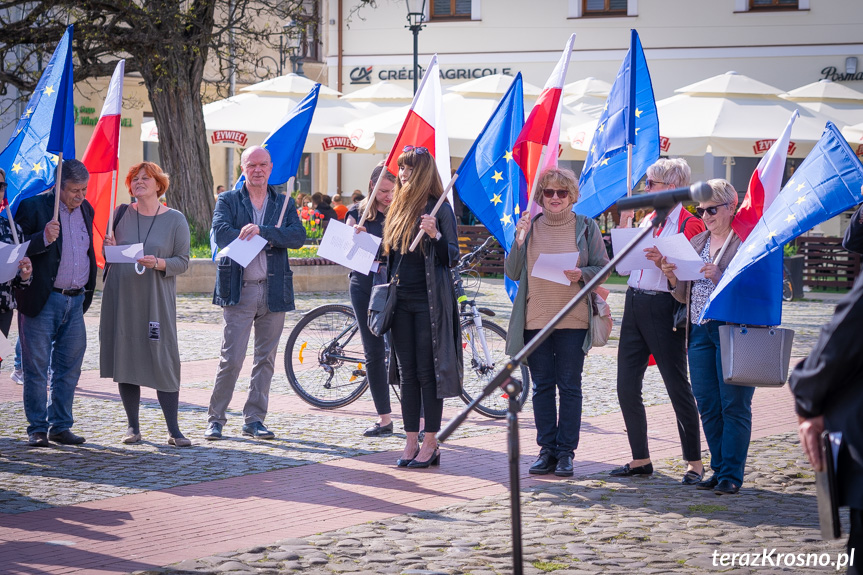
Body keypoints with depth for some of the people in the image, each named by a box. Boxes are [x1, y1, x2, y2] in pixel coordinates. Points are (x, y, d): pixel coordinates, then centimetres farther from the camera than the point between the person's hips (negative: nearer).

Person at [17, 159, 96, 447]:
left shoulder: (85, 209, 11)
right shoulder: (33, 206, -9)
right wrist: (44, 238, -29)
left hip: (75, 301, 6)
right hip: (42, 301, -6)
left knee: (69, 368, 8)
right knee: (36, 368, 0)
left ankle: (60, 426, 17)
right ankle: (37, 429, 8)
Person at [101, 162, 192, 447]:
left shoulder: (175, 219, 3)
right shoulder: (121, 214, 8)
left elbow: (183, 261, 0)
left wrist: (159, 263, -18)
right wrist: (110, 248, -8)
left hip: (156, 298, -2)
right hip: (121, 296, 2)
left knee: (164, 361, -7)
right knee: (126, 358, 3)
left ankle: (173, 430, -3)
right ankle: (133, 426, 12)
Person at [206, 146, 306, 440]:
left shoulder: (285, 203, 12)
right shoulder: (227, 200, 6)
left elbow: (298, 236, -5)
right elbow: (221, 233, -12)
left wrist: (260, 230, -19)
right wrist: (270, 239, -14)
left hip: (274, 291, 3)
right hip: (239, 291, -3)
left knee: (265, 359, 7)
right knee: (231, 359, -6)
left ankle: (254, 419, 16)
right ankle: (215, 419, 5)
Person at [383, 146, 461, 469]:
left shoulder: (440, 209, -5)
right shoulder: (398, 209, 13)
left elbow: (453, 258, -9)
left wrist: (435, 235, -25)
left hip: (429, 302, -6)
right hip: (401, 300, 6)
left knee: (427, 372, -4)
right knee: (407, 373, 6)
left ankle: (430, 445, 2)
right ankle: (411, 442, 11)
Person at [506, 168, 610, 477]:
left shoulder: (586, 227, 3)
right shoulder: (530, 226, 8)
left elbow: (603, 268, 4)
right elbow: (513, 273, 6)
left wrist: (582, 274, -16)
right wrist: (519, 240, -8)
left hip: (573, 320, -2)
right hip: (535, 319, 2)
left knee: (569, 387, 0)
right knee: (542, 387, 5)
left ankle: (566, 452, 5)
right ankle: (547, 450, 12)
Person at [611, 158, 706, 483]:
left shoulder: (690, 225, -8)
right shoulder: (648, 219, 16)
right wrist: (624, 224, 10)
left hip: (663, 307, -8)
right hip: (634, 303, 8)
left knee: (677, 387, -2)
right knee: (626, 387, 6)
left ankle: (695, 463, 7)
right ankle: (640, 460, 16)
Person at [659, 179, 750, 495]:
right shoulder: (696, 243, 15)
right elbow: (686, 296, 16)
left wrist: (718, 277, -22)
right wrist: (672, 277, -2)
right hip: (700, 331, 7)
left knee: (734, 406, -3)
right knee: (708, 407, 8)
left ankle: (731, 474, 2)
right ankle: (719, 469, 17)